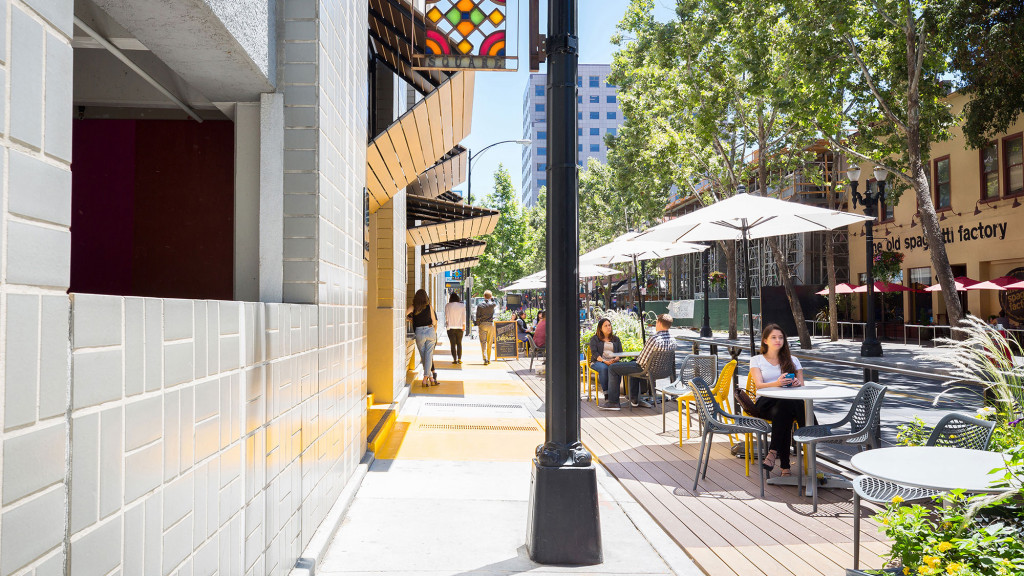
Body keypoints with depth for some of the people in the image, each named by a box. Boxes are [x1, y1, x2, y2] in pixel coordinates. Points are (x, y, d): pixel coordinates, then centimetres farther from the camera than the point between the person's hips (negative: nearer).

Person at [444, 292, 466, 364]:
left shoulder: (447, 305, -5)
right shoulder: (462, 306, 0)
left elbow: (446, 316, -2)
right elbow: (464, 317, 4)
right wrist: (464, 325, 13)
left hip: (451, 327, -2)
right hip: (459, 327, 2)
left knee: (453, 344, 2)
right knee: (459, 343, 10)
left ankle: (455, 359, -1)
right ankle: (459, 359, 4)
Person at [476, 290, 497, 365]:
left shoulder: (480, 305, -3)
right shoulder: (492, 304, -1)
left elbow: (477, 316, -3)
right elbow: (496, 305, 25)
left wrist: (478, 325, 6)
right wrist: (492, 298, 25)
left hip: (482, 324, -1)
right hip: (491, 324, 1)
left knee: (483, 342, -2)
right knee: (489, 343, 9)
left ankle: (485, 359, -17)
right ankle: (488, 359, 15)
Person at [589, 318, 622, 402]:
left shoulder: (616, 339, 21)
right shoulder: (595, 339, 11)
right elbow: (594, 352, -3)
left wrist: (616, 359, -12)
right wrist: (605, 361, -18)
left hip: (613, 362, 2)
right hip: (598, 362, -2)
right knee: (603, 368, -39)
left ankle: (615, 397, -37)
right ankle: (606, 395, -37)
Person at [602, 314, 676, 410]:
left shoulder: (654, 339, -29)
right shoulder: (672, 341, -4)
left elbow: (642, 360, -23)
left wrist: (637, 361, 1)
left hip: (645, 370, -8)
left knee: (612, 368, 5)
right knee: (633, 364, 38)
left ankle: (613, 402, 7)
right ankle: (634, 399, 38)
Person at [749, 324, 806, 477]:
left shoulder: (792, 361, 24)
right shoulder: (756, 360, 16)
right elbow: (759, 385, -2)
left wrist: (797, 384, -13)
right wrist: (777, 383, -24)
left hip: (790, 402, 2)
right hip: (766, 403, -2)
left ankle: (773, 452, -40)